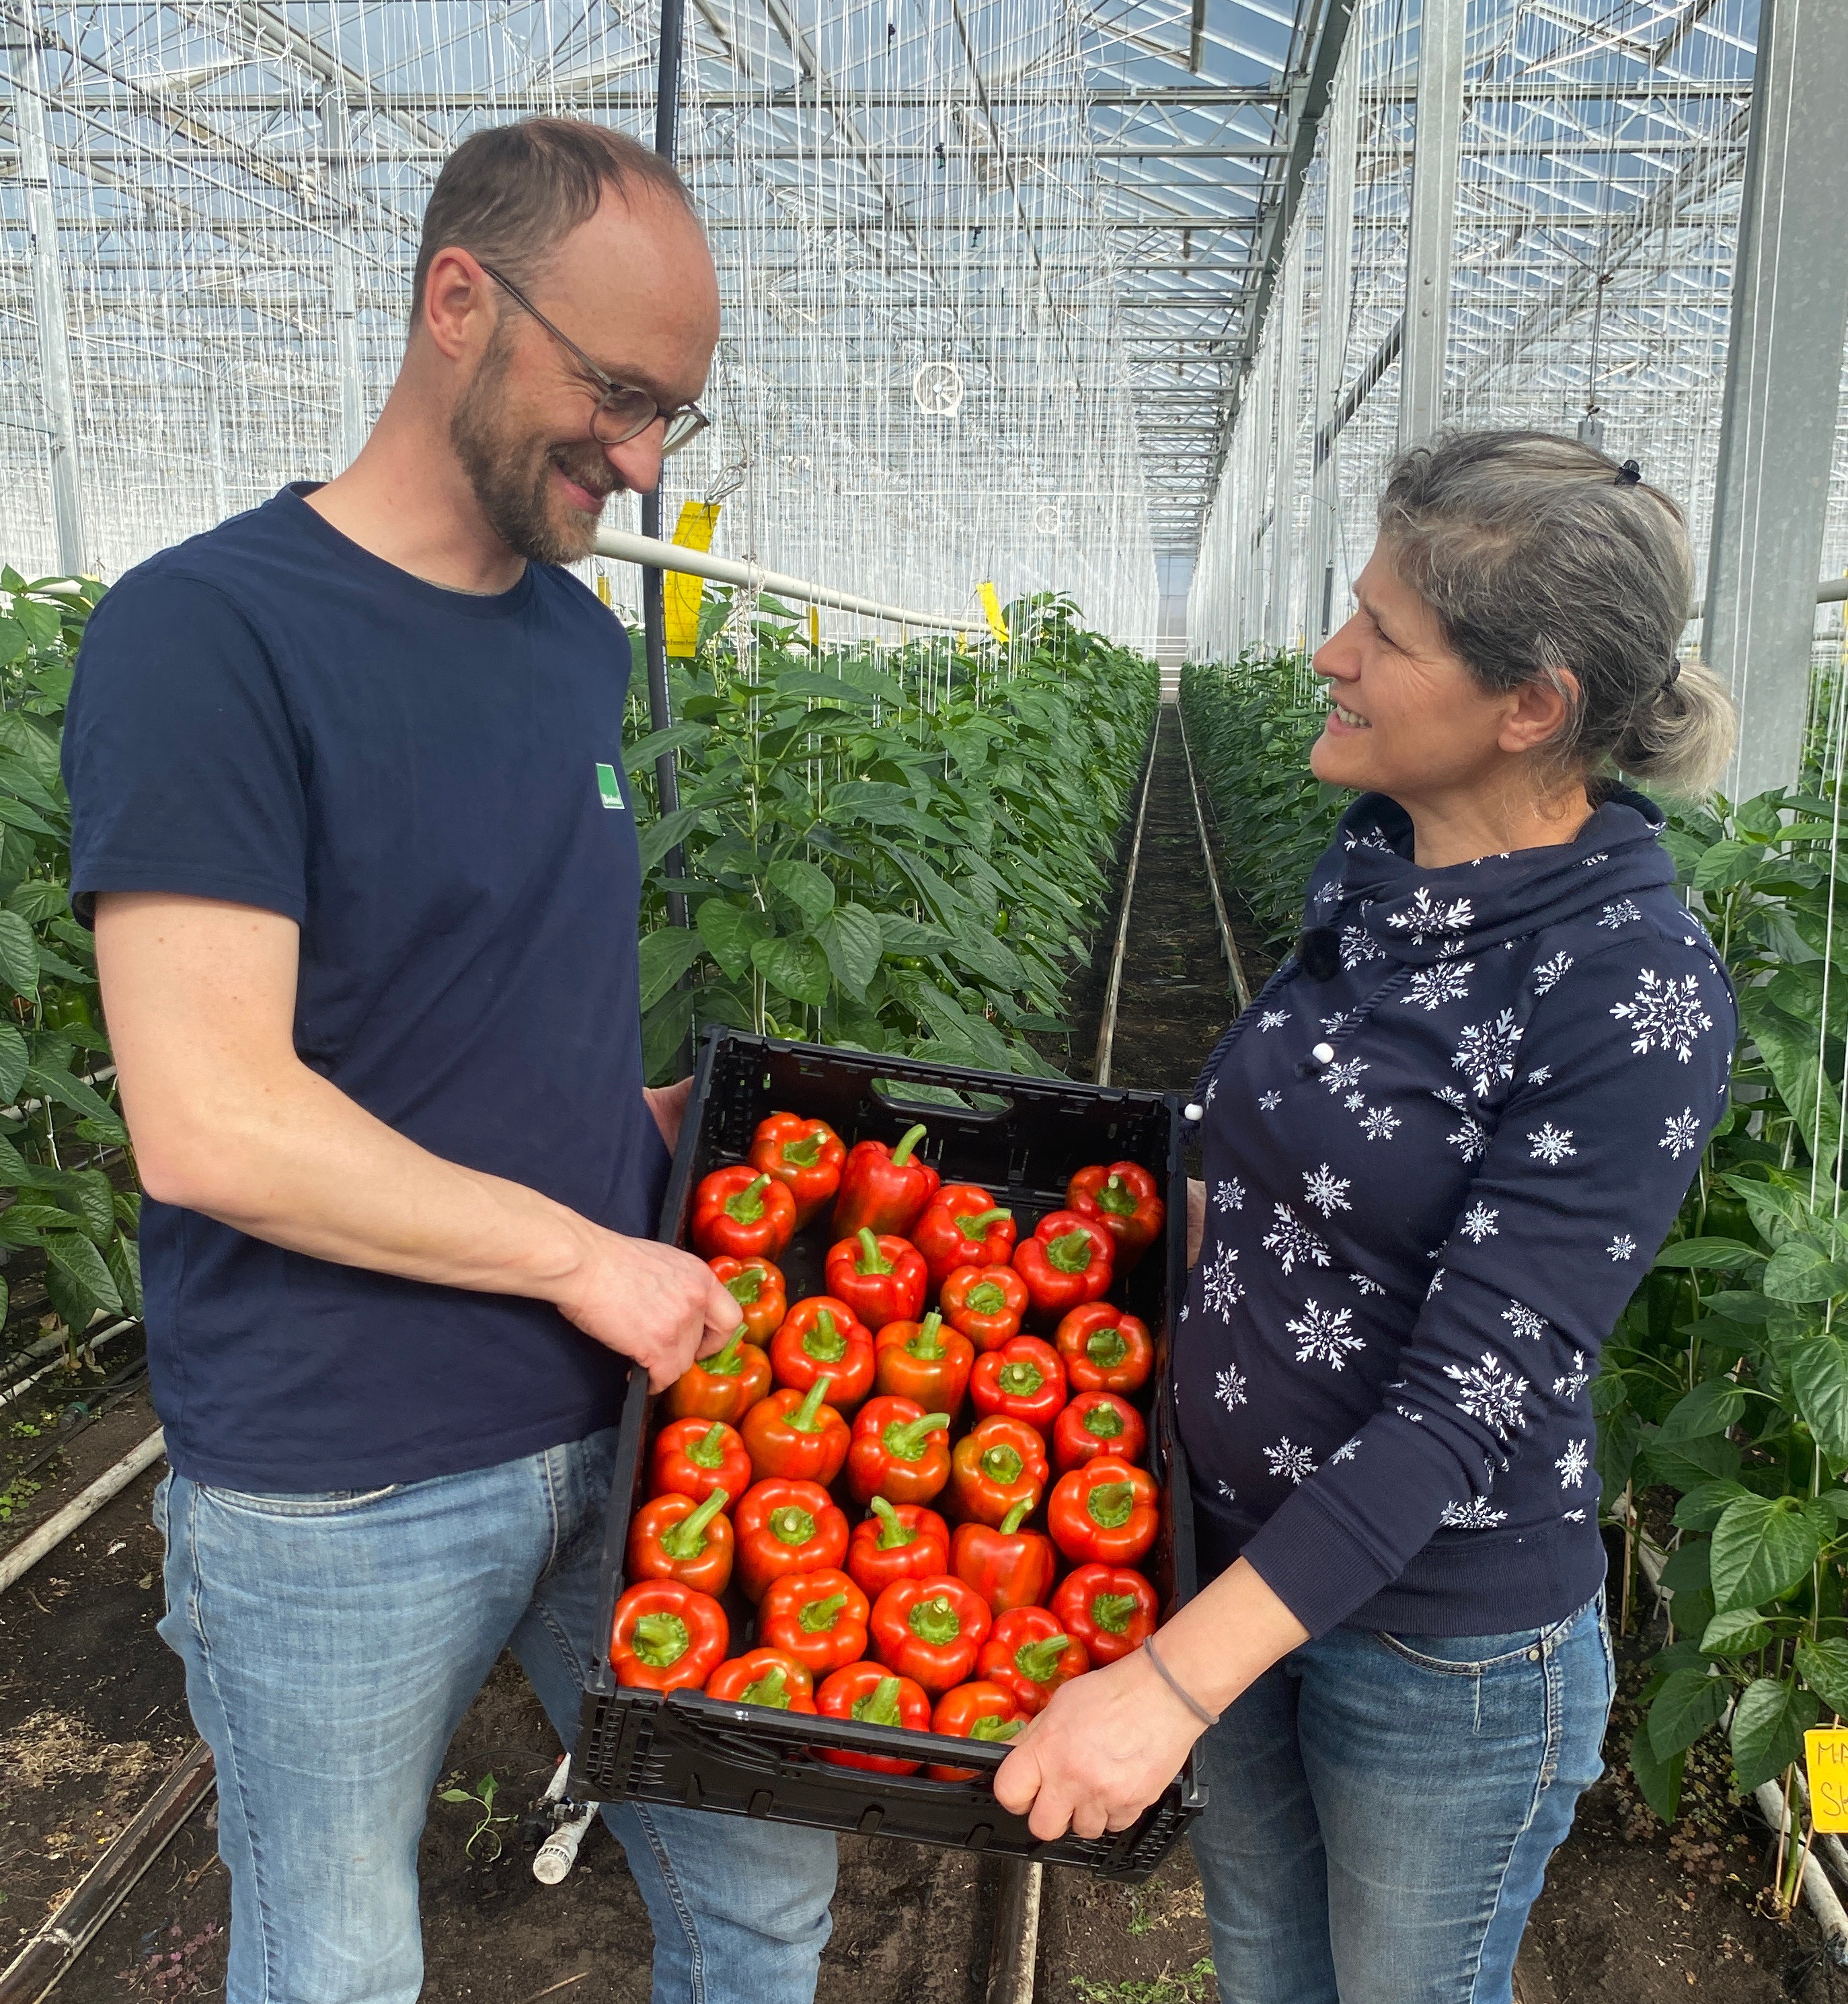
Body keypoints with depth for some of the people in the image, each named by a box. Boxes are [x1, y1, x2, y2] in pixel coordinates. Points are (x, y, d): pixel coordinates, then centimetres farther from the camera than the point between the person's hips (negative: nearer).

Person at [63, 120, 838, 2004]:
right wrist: (583, 1250, -17)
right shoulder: (204, 634, -17)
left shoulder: (582, 637, 6)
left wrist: (652, 1122, 1)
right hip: (339, 1502, -5)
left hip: (619, 1422, 6)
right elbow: (209, 1125, -23)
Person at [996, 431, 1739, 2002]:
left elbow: (1473, 1400, -28)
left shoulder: (1637, 996, -26)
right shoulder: (1374, 864, -5)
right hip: (1244, 1543, 6)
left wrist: (1177, 1679, -29)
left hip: (1447, 1635, -6)